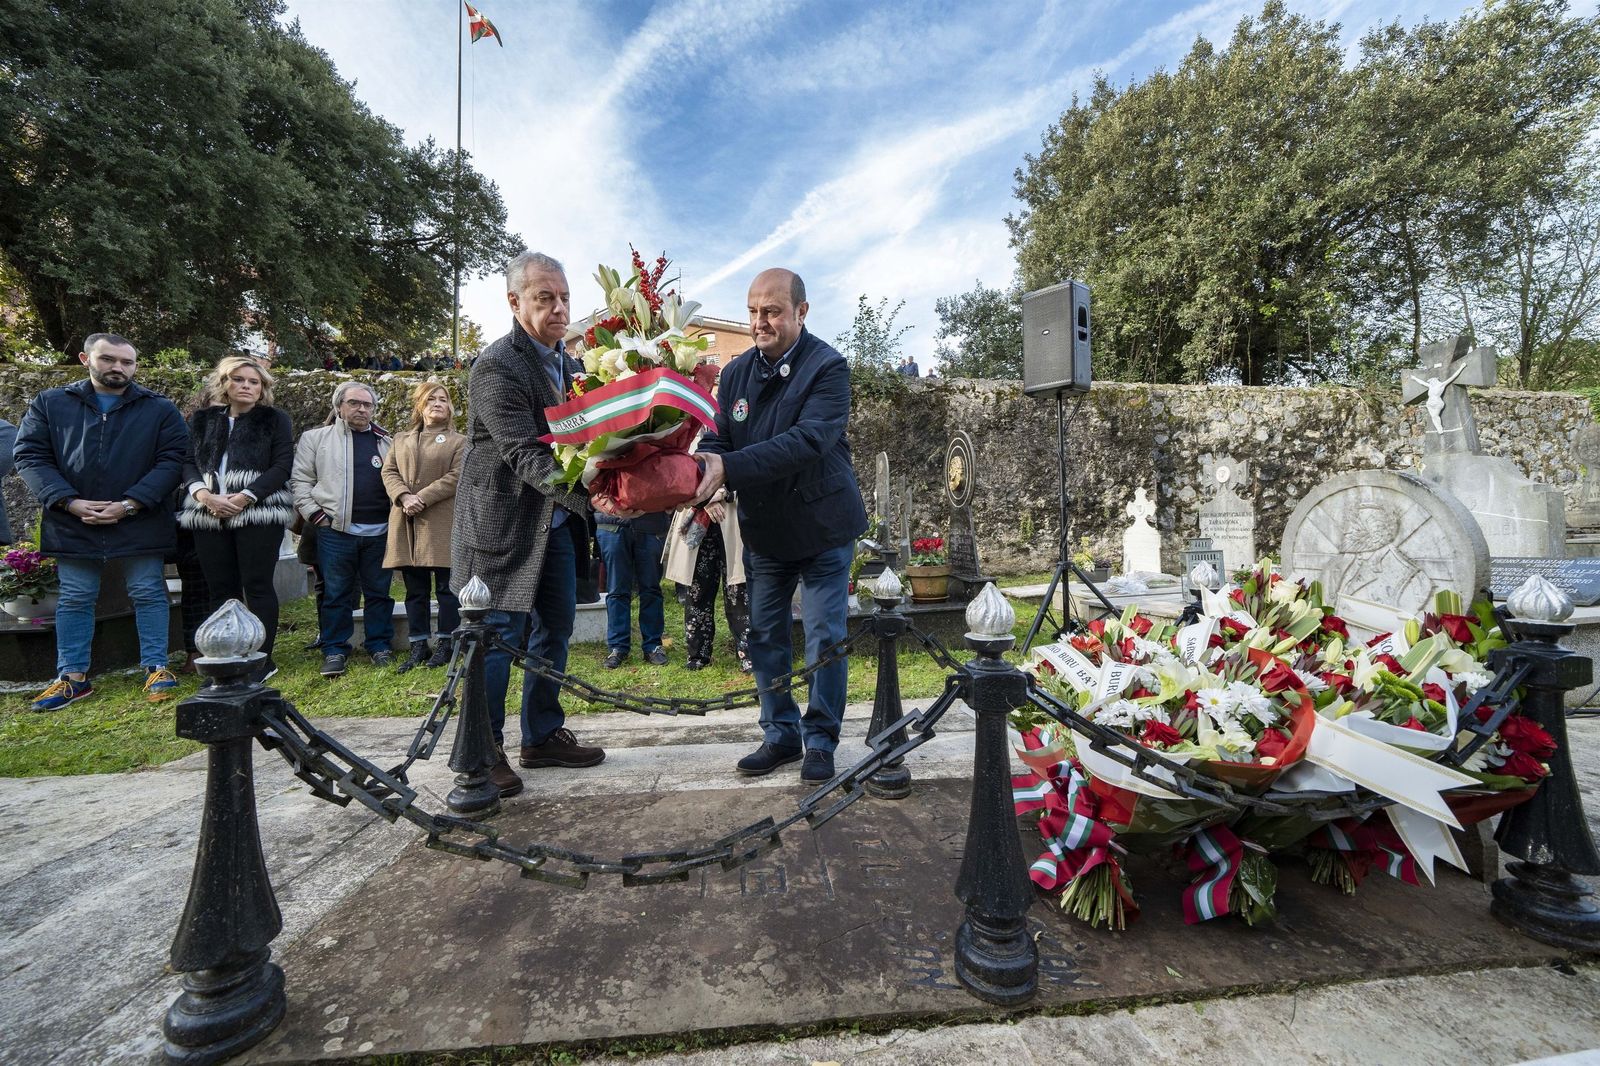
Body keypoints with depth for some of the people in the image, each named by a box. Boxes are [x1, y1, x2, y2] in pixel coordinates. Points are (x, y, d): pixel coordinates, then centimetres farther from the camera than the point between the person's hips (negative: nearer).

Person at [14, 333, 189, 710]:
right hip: (73, 522, 3)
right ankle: (72, 676, 21)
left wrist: (130, 504, -14)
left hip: (140, 523, -2)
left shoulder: (161, 409, 1)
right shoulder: (49, 404, 7)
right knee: (75, 599, 11)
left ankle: (156, 667, 13)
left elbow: (172, 459, -6)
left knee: (148, 594, 4)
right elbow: (30, 456, 3)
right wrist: (70, 502, -12)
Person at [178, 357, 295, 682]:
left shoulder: (275, 420, 6)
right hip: (208, 514, 4)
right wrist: (203, 494, -9)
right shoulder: (202, 420, 17)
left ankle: (262, 658, 2)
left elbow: (282, 466, -3)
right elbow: (187, 461, 10)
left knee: (257, 586, -4)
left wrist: (244, 497, -13)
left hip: (259, 512, -4)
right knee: (220, 589, 6)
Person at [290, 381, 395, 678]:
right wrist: (313, 513, -5)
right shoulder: (316, 438, 7)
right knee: (336, 594, 4)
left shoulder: (385, 441, 13)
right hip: (335, 530, -2)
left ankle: (379, 645, 18)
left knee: (379, 592, 7)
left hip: (380, 531, 2)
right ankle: (335, 650, 13)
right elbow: (300, 479, 5)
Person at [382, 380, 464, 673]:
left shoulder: (459, 441, 6)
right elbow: (389, 472, 9)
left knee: (446, 587, 0)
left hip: (443, 523, -4)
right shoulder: (401, 440, 20)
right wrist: (404, 497, -10)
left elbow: (456, 477, -7)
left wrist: (422, 498, -15)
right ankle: (419, 646, 14)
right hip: (407, 523, 4)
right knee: (415, 589, 7)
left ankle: (445, 645, 8)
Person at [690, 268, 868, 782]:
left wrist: (728, 467, -38)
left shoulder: (828, 367, -16)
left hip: (823, 527, -5)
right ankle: (781, 733, 27)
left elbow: (807, 441, -29)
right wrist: (698, 470, -24)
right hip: (763, 529, 5)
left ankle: (821, 740, 19)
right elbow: (719, 439, -1)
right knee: (765, 636, 11)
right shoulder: (736, 372, 3)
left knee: (825, 636, 2)